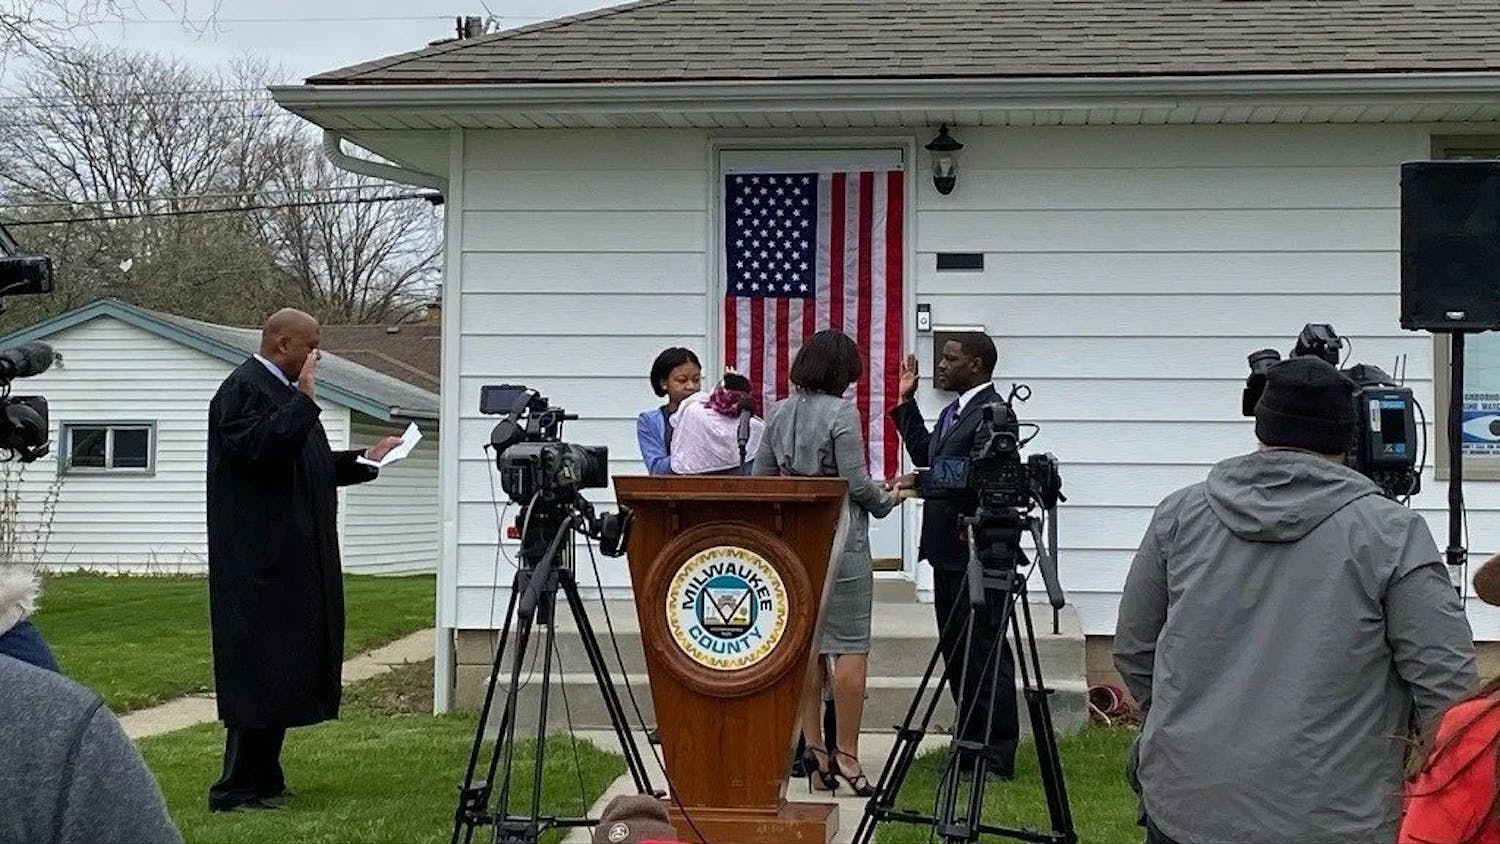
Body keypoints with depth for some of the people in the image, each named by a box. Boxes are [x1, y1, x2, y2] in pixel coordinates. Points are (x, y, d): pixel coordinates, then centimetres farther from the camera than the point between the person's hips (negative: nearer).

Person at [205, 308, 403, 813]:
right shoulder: (243, 388, -12)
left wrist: (365, 460, 21)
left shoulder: (283, 391, 19)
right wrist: (304, 400, -25)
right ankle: (237, 789, -6)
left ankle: (262, 779, 19)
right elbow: (259, 450, -27)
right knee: (260, 671, -9)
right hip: (261, 558, -11)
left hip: (290, 559, 11)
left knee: (284, 671, 12)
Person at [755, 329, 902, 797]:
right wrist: (887, 500, 7)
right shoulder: (842, 413, -10)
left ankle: (813, 748, 9)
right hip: (840, 540, -6)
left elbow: (759, 477, 13)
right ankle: (846, 755, -4)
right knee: (851, 647, -2)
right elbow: (857, 484, -12)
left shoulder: (780, 413, 9)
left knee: (806, 644, 10)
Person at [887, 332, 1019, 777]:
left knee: (985, 652, -6)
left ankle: (997, 756, -1)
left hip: (975, 552, -11)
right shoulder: (954, 411, 16)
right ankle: (969, 744, 24)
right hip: (948, 550, 11)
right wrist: (906, 401, 22)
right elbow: (924, 455, 26)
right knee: (956, 650, 15)